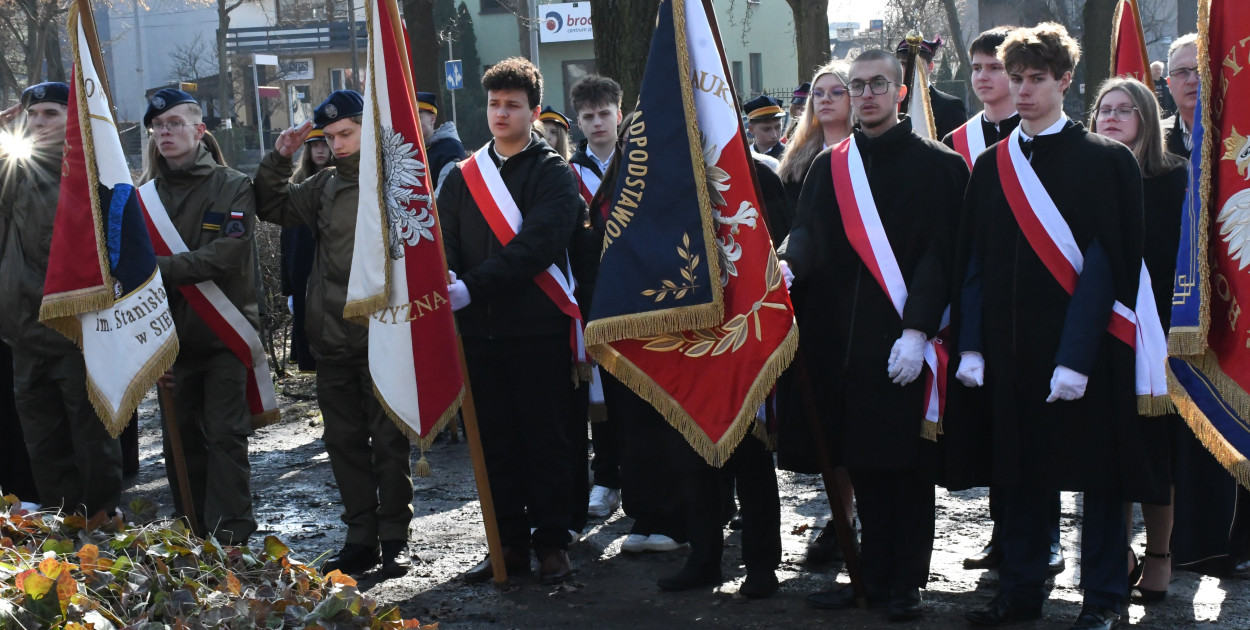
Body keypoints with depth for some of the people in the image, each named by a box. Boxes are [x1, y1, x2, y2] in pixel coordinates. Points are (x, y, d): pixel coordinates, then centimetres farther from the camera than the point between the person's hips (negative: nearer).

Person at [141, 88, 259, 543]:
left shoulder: (233, 188, -1)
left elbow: (225, 255, -15)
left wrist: (160, 267, -26)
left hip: (224, 331, -4)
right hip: (173, 334, 4)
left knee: (225, 434, -6)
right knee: (181, 439, 8)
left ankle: (230, 535, -2)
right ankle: (190, 535, 18)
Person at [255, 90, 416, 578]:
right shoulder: (326, 186, 11)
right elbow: (273, 209, 18)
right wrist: (278, 159, 4)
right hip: (333, 338, 5)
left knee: (389, 442, 2)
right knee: (345, 442, 10)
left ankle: (394, 539, 12)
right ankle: (361, 538, 19)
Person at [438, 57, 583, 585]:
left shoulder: (553, 175, -1)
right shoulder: (463, 177, 14)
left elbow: (538, 244, -15)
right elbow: (444, 242, 8)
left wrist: (472, 287, -23)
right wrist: (444, 281, -16)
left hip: (538, 328, -4)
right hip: (480, 329, 4)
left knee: (544, 440, 1)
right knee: (495, 442, 8)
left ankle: (552, 543, 9)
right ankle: (509, 544, 16)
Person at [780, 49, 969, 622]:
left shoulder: (936, 165, 0)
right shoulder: (830, 167, 12)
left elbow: (940, 253, -7)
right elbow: (809, 235, 2)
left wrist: (917, 330, -16)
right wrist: (787, 267, -21)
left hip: (907, 340, -4)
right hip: (846, 337, 4)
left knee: (907, 462, 1)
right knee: (861, 461, 7)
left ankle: (905, 583, 9)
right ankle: (874, 574, 18)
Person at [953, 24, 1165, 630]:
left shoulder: (1104, 161, -5)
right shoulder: (991, 166, 10)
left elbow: (1106, 263, -11)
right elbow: (974, 263, 10)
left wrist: (1076, 357, -17)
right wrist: (971, 347, -1)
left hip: (1082, 350, -4)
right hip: (1010, 349, 4)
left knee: (1096, 472, 3)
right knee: (1020, 473, 11)